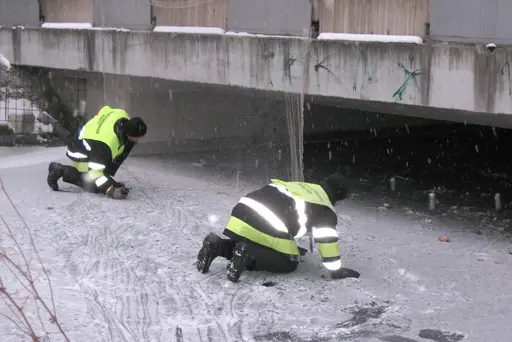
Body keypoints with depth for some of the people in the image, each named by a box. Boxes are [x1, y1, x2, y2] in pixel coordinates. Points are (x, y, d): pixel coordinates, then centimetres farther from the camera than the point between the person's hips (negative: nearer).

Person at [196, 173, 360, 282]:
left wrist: (290, 247, 57)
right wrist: (336, 270, 13)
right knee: (289, 263, 7)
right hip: (265, 225, -8)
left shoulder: (301, 187, 35)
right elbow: (327, 240, 4)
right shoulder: (324, 208, 11)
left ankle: (217, 246, 5)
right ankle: (247, 255, -14)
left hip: (244, 209, 8)